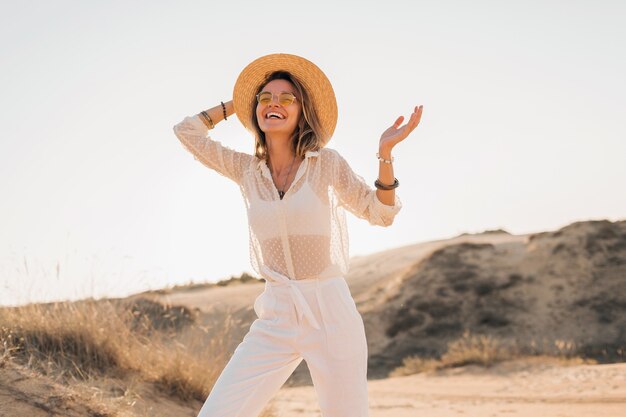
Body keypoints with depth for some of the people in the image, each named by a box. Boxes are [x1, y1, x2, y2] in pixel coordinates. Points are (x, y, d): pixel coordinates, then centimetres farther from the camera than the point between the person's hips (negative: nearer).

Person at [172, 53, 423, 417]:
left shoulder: (326, 162, 0)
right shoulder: (246, 169, 8)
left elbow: (380, 213, 3)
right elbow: (187, 130, 16)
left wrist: (385, 152, -11)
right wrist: (237, 103, 17)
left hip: (331, 312, -2)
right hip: (275, 318, 3)